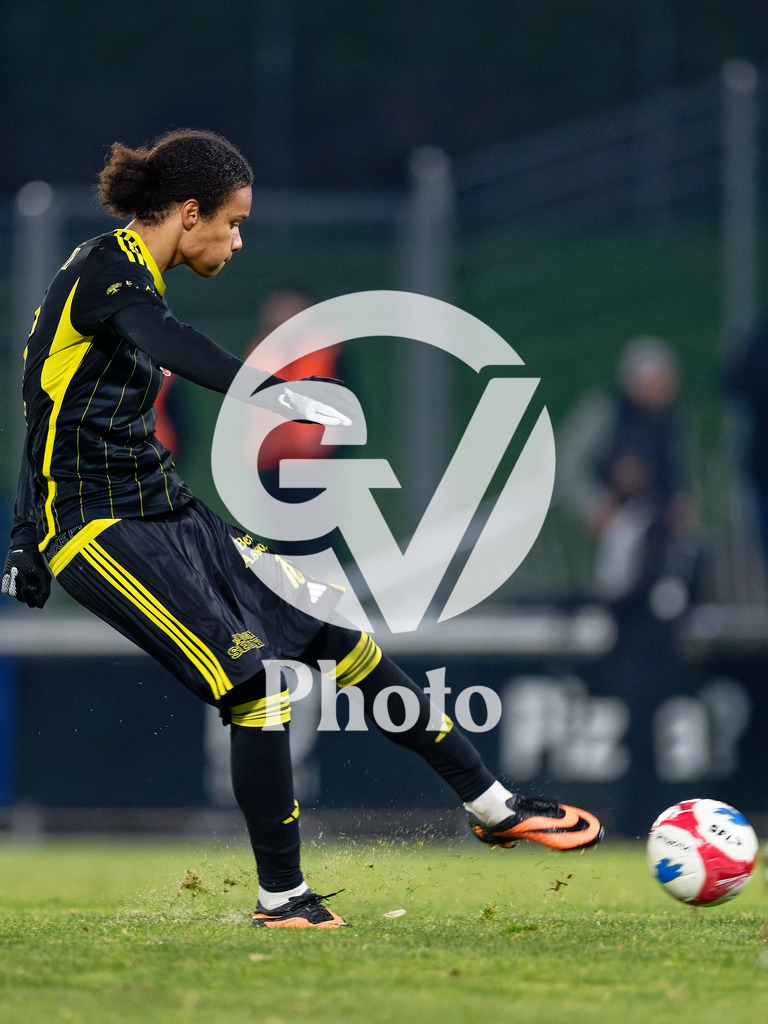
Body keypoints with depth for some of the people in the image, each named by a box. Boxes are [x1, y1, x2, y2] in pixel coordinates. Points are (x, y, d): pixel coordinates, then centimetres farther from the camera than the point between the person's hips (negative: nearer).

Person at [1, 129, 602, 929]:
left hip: (167, 514, 10)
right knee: (259, 680, -19)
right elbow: (169, 344, -40)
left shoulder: (123, 274, 14)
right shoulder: (108, 272, -16)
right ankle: (280, 895, -6)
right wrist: (266, 390, -56)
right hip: (101, 529, -10)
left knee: (339, 637, 6)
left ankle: (489, 803, 13)